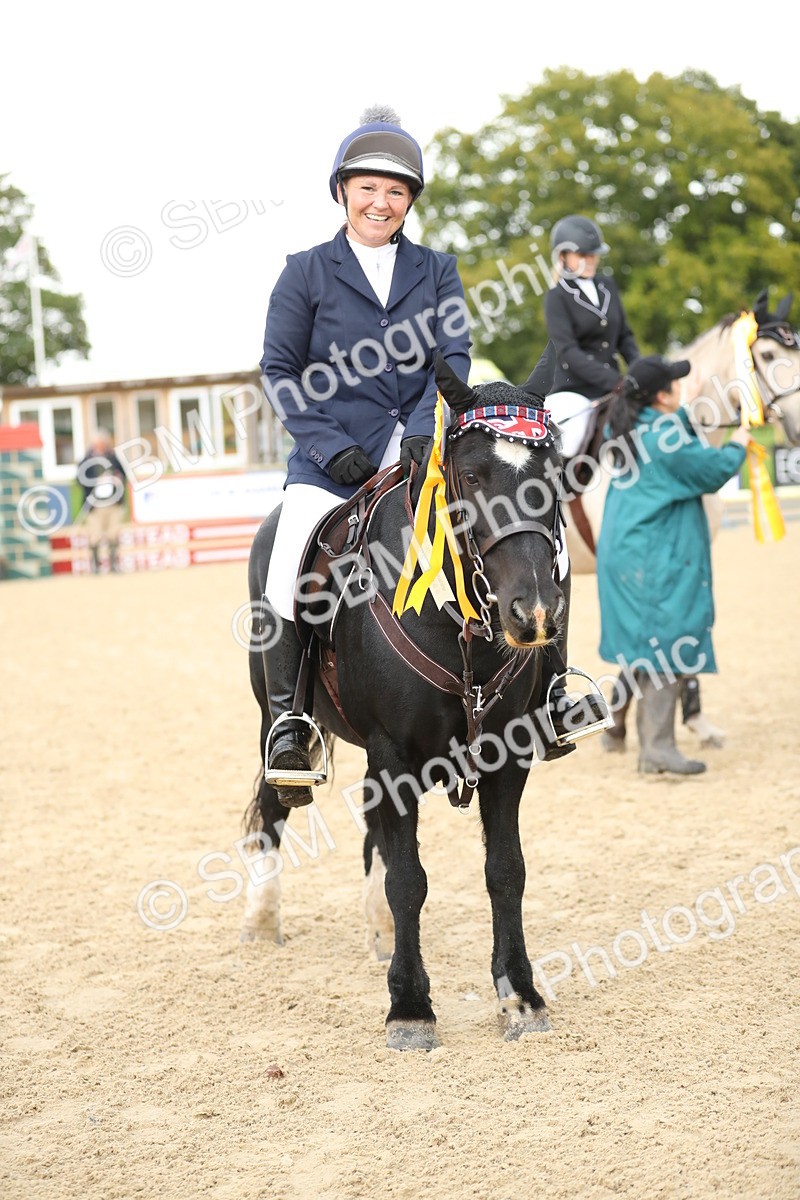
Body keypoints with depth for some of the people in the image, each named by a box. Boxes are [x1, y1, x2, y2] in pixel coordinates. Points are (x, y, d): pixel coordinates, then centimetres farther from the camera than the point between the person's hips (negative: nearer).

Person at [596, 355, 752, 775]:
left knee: (649, 648, 13)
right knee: (668, 645, -8)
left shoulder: (631, 429, 10)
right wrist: (738, 446, 11)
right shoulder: (668, 437, -17)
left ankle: (650, 743, 18)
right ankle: (659, 746, -9)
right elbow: (713, 471, -7)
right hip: (658, 557, -10)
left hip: (626, 550, 10)